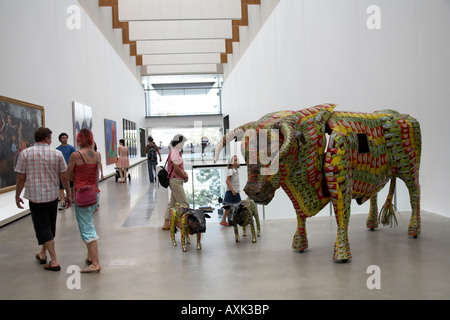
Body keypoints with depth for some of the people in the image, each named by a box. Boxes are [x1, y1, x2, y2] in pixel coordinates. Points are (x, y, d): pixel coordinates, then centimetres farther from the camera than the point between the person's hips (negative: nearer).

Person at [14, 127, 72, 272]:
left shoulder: (25, 153, -6)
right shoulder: (57, 154, -3)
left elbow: (21, 178, -6)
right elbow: (64, 177, -2)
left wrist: (17, 196, 7)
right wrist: (68, 195, 8)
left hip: (35, 197, -2)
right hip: (52, 196, 2)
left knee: (43, 228, 2)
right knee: (50, 226, 20)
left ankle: (54, 261, -2)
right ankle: (43, 254, 37)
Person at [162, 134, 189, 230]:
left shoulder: (177, 152, 17)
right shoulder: (174, 152, -15)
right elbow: (176, 168, -20)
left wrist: (184, 173, 5)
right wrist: (185, 176, -8)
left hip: (176, 181, 11)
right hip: (175, 180, -11)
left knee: (173, 202, 14)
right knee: (184, 204, -9)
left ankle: (166, 224, 20)